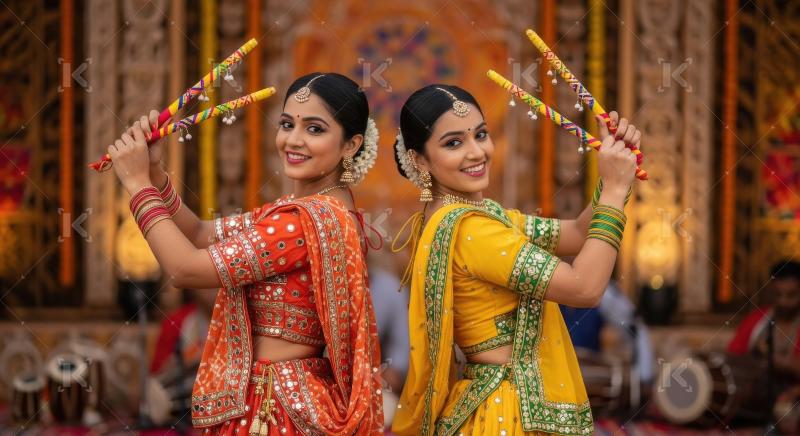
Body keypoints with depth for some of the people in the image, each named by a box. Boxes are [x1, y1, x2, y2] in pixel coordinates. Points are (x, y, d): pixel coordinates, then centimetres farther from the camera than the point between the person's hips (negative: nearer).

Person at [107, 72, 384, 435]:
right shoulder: (310, 208, 8)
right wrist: (154, 171, -5)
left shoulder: (311, 220, -22)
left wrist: (138, 183, -11)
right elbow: (200, 236, 10)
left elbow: (185, 269, -21)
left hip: (276, 407, -9)